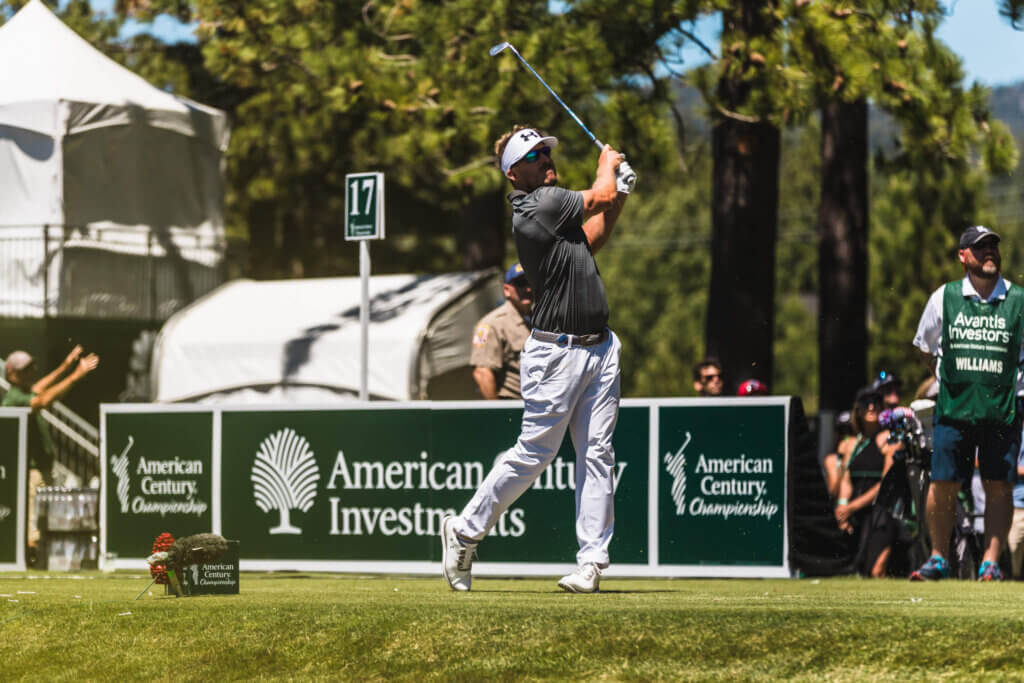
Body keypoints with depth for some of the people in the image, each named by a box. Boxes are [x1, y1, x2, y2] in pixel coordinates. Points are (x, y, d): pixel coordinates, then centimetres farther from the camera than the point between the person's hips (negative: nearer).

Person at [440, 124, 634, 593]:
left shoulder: (551, 204, 14)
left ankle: (591, 563, 2)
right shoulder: (537, 204, -15)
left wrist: (618, 196, 16)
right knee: (534, 452, -4)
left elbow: (588, 243, 27)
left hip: (599, 348, 9)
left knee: (597, 456, 2)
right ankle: (464, 531, 13)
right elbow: (600, 195, -8)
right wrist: (608, 164, 13)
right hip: (557, 351, -9)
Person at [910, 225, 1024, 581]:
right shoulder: (944, 297, 4)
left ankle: (991, 561, 6)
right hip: (953, 406, 0)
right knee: (943, 484, -1)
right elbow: (926, 345, 18)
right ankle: (938, 558, 14)